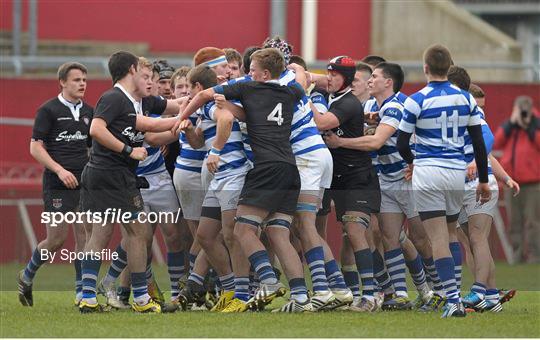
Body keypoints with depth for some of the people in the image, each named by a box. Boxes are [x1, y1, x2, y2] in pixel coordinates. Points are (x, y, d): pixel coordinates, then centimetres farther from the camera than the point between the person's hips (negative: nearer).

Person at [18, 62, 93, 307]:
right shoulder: (48, 110, -4)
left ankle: (82, 292, 2)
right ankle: (27, 277, 19)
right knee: (56, 239, -5)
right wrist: (60, 170, -18)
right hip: (57, 185, -5)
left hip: (84, 183, 5)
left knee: (85, 237, -2)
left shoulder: (88, 112, 13)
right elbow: (35, 147, -8)